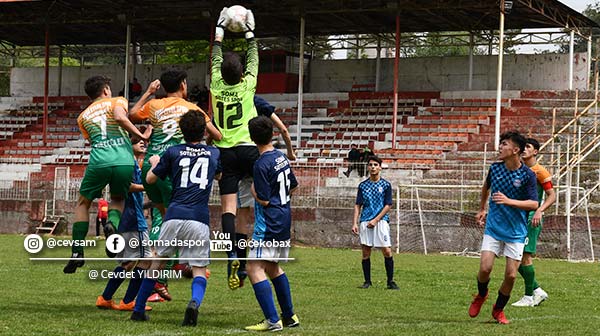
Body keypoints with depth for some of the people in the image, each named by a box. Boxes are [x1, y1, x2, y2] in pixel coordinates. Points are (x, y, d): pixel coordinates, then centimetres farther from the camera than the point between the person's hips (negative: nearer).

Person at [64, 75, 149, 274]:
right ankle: (112, 224, -10)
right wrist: (141, 135, 0)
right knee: (118, 199, 25)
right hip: (124, 161, -1)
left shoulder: (83, 116, 26)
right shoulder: (117, 101, 15)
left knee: (83, 203, 21)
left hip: (99, 161, 1)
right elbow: (120, 118, -8)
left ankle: (77, 253, 12)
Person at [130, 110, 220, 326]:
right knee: (199, 270, 3)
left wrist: (155, 163, 39)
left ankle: (139, 309, 20)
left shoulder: (173, 153, 9)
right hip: (199, 219, 0)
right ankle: (195, 302, -28)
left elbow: (150, 179, 18)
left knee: (157, 262, 17)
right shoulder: (214, 153, 15)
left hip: (174, 216, 0)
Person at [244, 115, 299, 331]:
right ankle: (289, 316, 27)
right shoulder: (281, 157, 8)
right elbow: (293, 187, 20)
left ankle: (272, 320, -20)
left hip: (268, 224, -9)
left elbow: (264, 200, -17)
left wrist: (252, 190, 0)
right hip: (284, 222, 9)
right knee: (273, 267, 22)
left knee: (255, 268, -12)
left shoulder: (262, 164, -18)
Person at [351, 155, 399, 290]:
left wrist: (376, 220, -10)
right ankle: (367, 281, 10)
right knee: (365, 252, 2)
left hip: (381, 221, -2)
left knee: (387, 251, -9)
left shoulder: (385, 185, 3)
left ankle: (390, 281, -2)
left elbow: (388, 206, 0)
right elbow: (358, 205, 11)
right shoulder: (363, 185, 10)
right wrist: (355, 223, 1)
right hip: (365, 222, 3)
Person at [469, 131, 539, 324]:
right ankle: (481, 295, 21)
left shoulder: (527, 175, -11)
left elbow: (534, 204, -14)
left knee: (510, 275, -4)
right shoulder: (495, 168, 0)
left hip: (516, 232, -2)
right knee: (485, 268, -11)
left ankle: (499, 310, 19)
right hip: (493, 228, 2)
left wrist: (509, 201, -26)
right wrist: (481, 210, 29)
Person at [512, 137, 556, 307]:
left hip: (531, 218, -7)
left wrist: (540, 211, -24)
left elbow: (552, 196, -9)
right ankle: (537, 290, 19)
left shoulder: (540, 171, -7)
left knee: (525, 256, -10)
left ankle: (529, 297, 0)